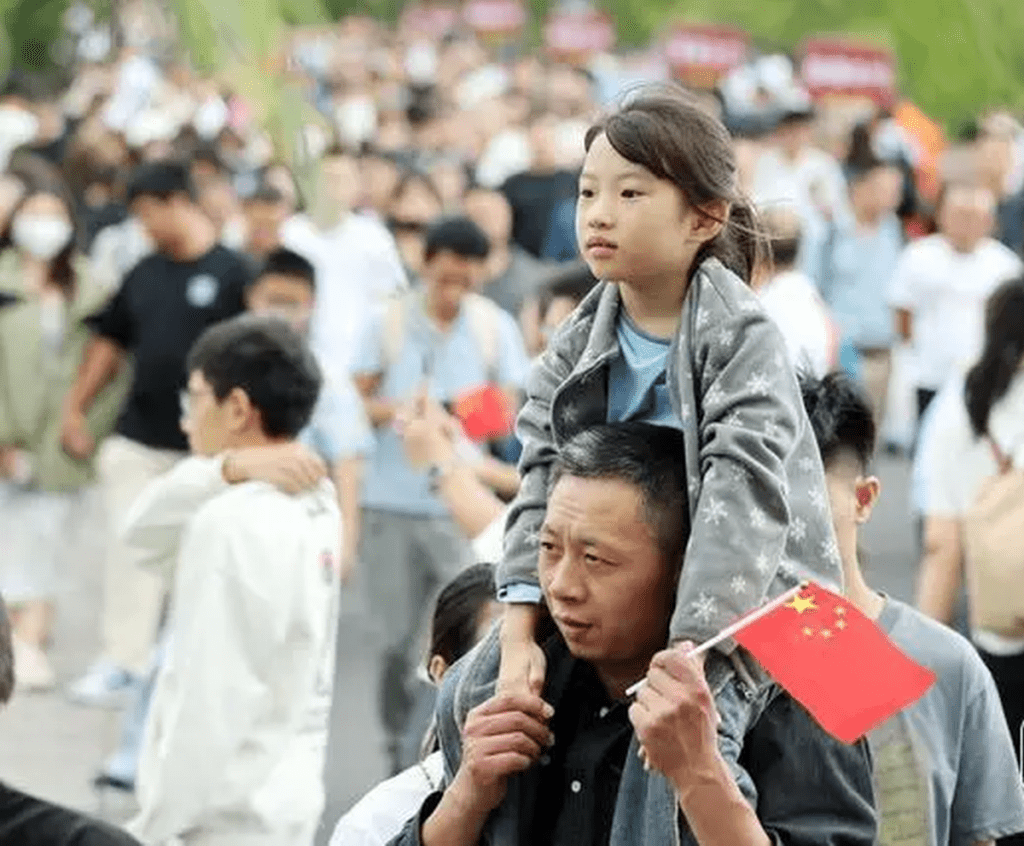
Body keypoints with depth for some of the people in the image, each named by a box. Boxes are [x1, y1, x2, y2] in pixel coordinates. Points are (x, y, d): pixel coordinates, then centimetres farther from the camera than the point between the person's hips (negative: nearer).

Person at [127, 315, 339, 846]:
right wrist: (224, 466, -6)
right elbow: (144, 529, 11)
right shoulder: (313, 504, 7)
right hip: (283, 793, 9)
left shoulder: (235, 524, -19)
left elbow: (211, 701, -21)